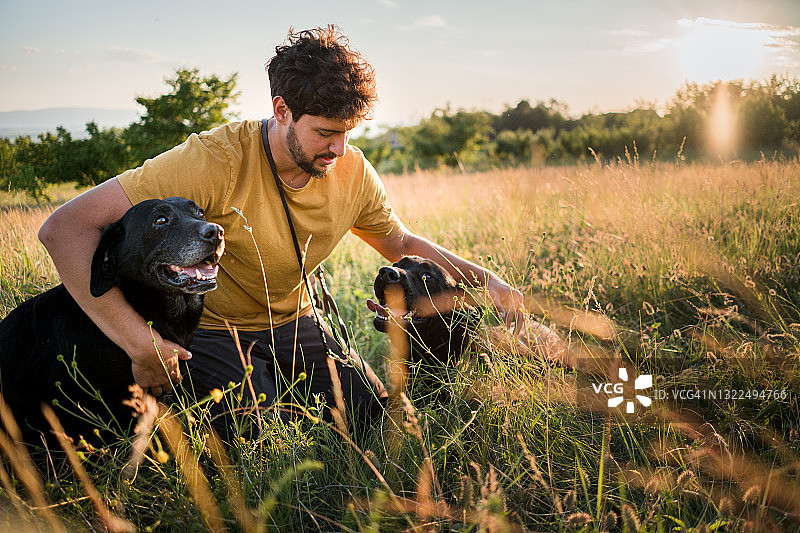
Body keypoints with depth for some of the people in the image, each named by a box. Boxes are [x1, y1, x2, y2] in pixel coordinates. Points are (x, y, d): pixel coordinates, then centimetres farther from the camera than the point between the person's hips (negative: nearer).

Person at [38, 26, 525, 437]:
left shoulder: (353, 171, -11)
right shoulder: (216, 161, -30)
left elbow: (401, 243, 9)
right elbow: (65, 228, -33)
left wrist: (481, 277, -7)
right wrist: (142, 344, -37)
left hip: (290, 324, 5)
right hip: (207, 330, -4)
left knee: (374, 413, -8)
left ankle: (272, 382, 18)